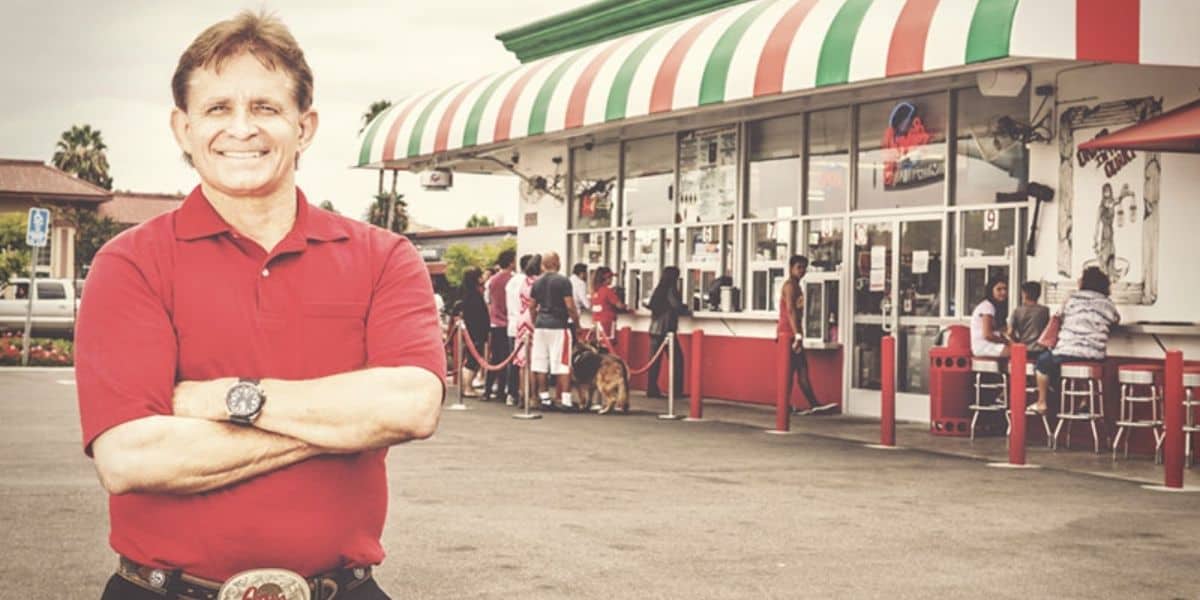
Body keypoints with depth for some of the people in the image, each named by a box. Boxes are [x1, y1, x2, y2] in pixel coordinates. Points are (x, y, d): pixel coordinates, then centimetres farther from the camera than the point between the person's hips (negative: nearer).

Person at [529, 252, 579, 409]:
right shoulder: (563, 281, -9)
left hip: (540, 325, 6)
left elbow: (532, 307, 14)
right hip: (558, 325, -6)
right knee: (562, 364, -3)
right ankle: (565, 399, -6)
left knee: (541, 365, 8)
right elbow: (569, 306, -12)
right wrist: (576, 320, 1)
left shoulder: (537, 283, 9)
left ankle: (544, 397, 11)